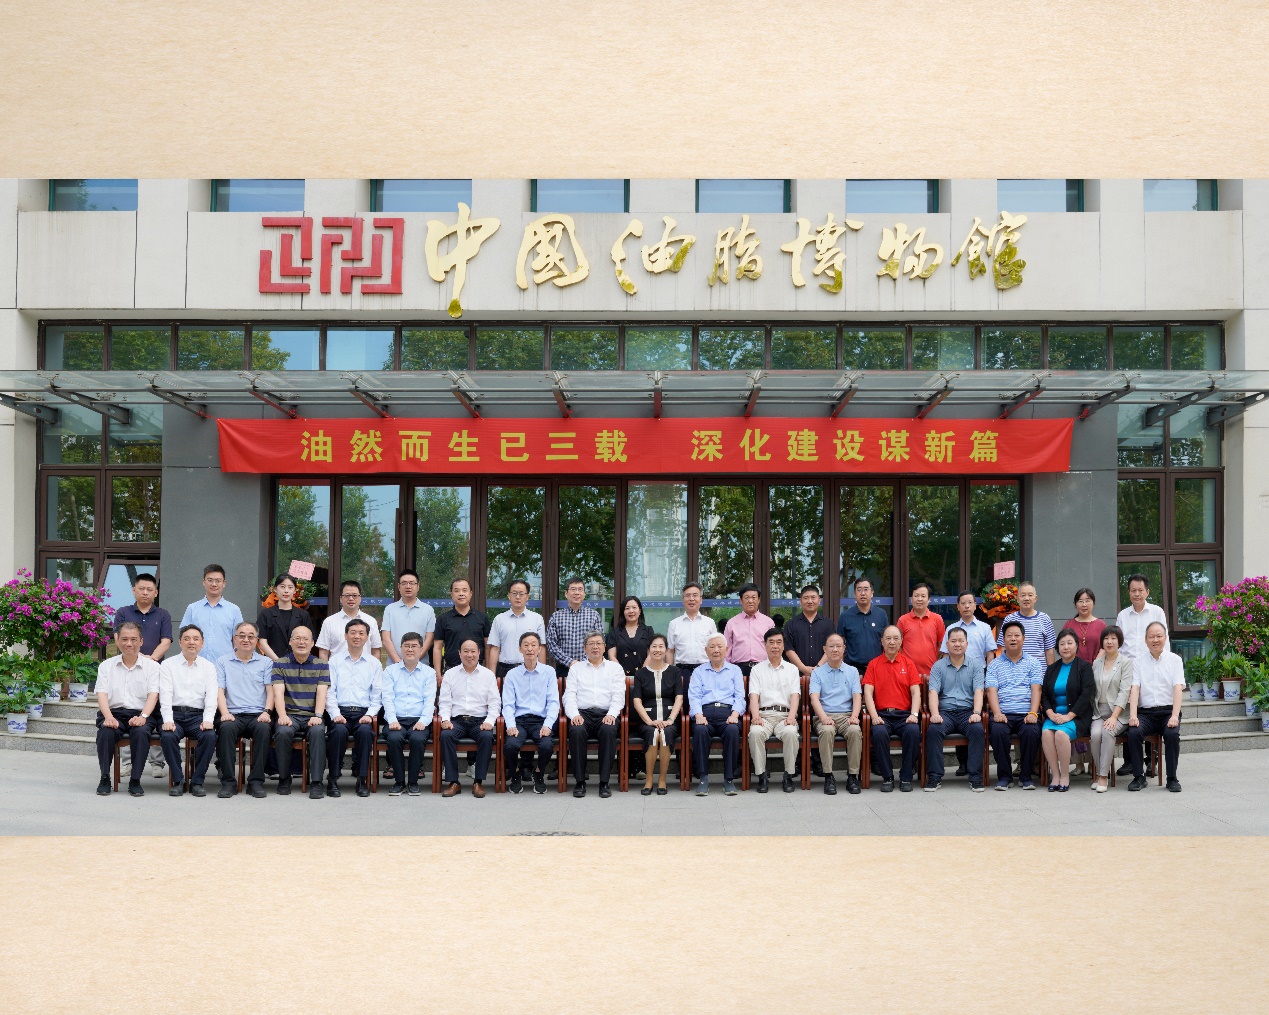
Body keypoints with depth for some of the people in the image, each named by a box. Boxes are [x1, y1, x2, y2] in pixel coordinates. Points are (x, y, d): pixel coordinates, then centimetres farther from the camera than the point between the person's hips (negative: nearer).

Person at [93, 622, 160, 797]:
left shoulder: (151, 666, 11)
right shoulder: (106, 666, 15)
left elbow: (153, 695, 0)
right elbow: (102, 694, 3)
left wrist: (143, 716, -19)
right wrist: (108, 717, -16)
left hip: (140, 715, -1)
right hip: (114, 712, 1)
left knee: (141, 732, -33)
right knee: (105, 732, -32)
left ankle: (135, 781, -24)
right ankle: (105, 779, -20)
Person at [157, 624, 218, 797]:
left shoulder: (208, 667, 14)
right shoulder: (168, 665, 10)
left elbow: (211, 696, 3)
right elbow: (165, 695, -2)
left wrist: (208, 720, -15)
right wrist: (168, 721, -18)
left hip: (198, 715, 1)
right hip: (174, 713, -1)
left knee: (210, 736, -29)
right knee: (167, 736, -32)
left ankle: (197, 782, -16)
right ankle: (178, 781, -17)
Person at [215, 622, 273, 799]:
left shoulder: (265, 663, 18)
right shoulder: (223, 662, 16)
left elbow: (270, 690, 8)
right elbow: (219, 691, 6)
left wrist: (266, 712, -10)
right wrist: (225, 712, -12)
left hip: (258, 714, 0)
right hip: (234, 715, 0)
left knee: (263, 729, -34)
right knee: (226, 728, -35)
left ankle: (256, 781, -28)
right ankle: (228, 782, -29)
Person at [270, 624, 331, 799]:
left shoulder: (321, 665, 13)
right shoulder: (280, 664, 11)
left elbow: (321, 693, 1)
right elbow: (278, 692, -2)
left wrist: (317, 716, -16)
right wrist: (282, 715, -19)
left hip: (312, 716, 0)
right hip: (290, 715, 0)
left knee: (318, 731, -33)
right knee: (283, 732, -33)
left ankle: (316, 783, -29)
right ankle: (284, 779, -12)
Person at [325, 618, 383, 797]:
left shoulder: (374, 663, 16)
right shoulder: (335, 661, 13)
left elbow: (377, 695, 11)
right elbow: (329, 691, 5)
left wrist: (370, 715, -6)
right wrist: (335, 714, -10)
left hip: (364, 712, 1)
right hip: (340, 710, -1)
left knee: (365, 731, -33)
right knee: (339, 730, -34)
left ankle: (361, 779, -23)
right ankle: (333, 779, -23)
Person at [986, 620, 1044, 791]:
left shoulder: (1033, 663, 16)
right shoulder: (995, 664, 15)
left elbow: (1036, 689, 4)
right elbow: (991, 690, 3)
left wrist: (1033, 713, -13)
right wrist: (997, 713, -15)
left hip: (1027, 713, 0)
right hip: (1003, 714, 0)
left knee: (1031, 732, -32)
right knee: (998, 731, -32)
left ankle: (1026, 775, -15)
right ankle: (1004, 776, -17)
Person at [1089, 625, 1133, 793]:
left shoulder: (1126, 662, 0)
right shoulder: (1096, 663, 14)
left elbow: (1124, 691, -9)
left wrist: (1114, 716, -18)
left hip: (1119, 712, -3)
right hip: (1099, 711, 3)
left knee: (1107, 732, -32)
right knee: (1095, 734, -27)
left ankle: (1103, 776, -25)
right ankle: (1100, 773, -12)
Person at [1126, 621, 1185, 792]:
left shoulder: (1175, 660, 9)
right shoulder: (1138, 662, 11)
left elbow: (1178, 689, -3)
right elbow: (1134, 689, 0)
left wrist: (1174, 716, -18)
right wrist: (1133, 715, -16)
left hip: (1168, 711, -1)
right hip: (1145, 712, 1)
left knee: (1172, 734, -31)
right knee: (1133, 732, -28)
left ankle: (1172, 778, -16)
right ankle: (1139, 777, -15)